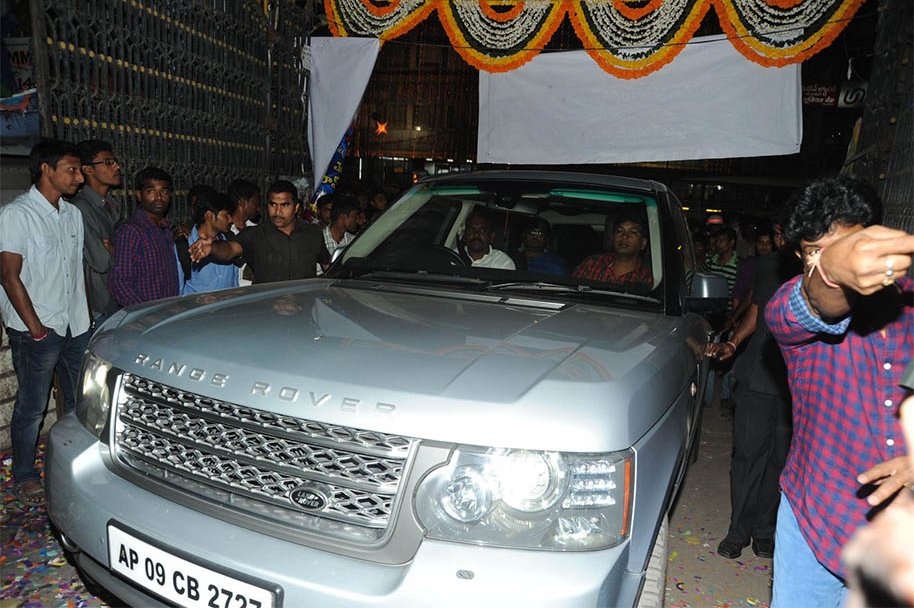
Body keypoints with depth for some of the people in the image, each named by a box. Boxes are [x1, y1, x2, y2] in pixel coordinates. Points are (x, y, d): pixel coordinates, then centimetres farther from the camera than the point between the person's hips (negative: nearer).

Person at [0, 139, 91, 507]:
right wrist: (35, 327, -15)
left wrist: (85, 314, 10)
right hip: (37, 331, -6)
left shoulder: (72, 214, 11)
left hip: (75, 327, 7)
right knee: (31, 408, 5)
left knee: (81, 403, 13)